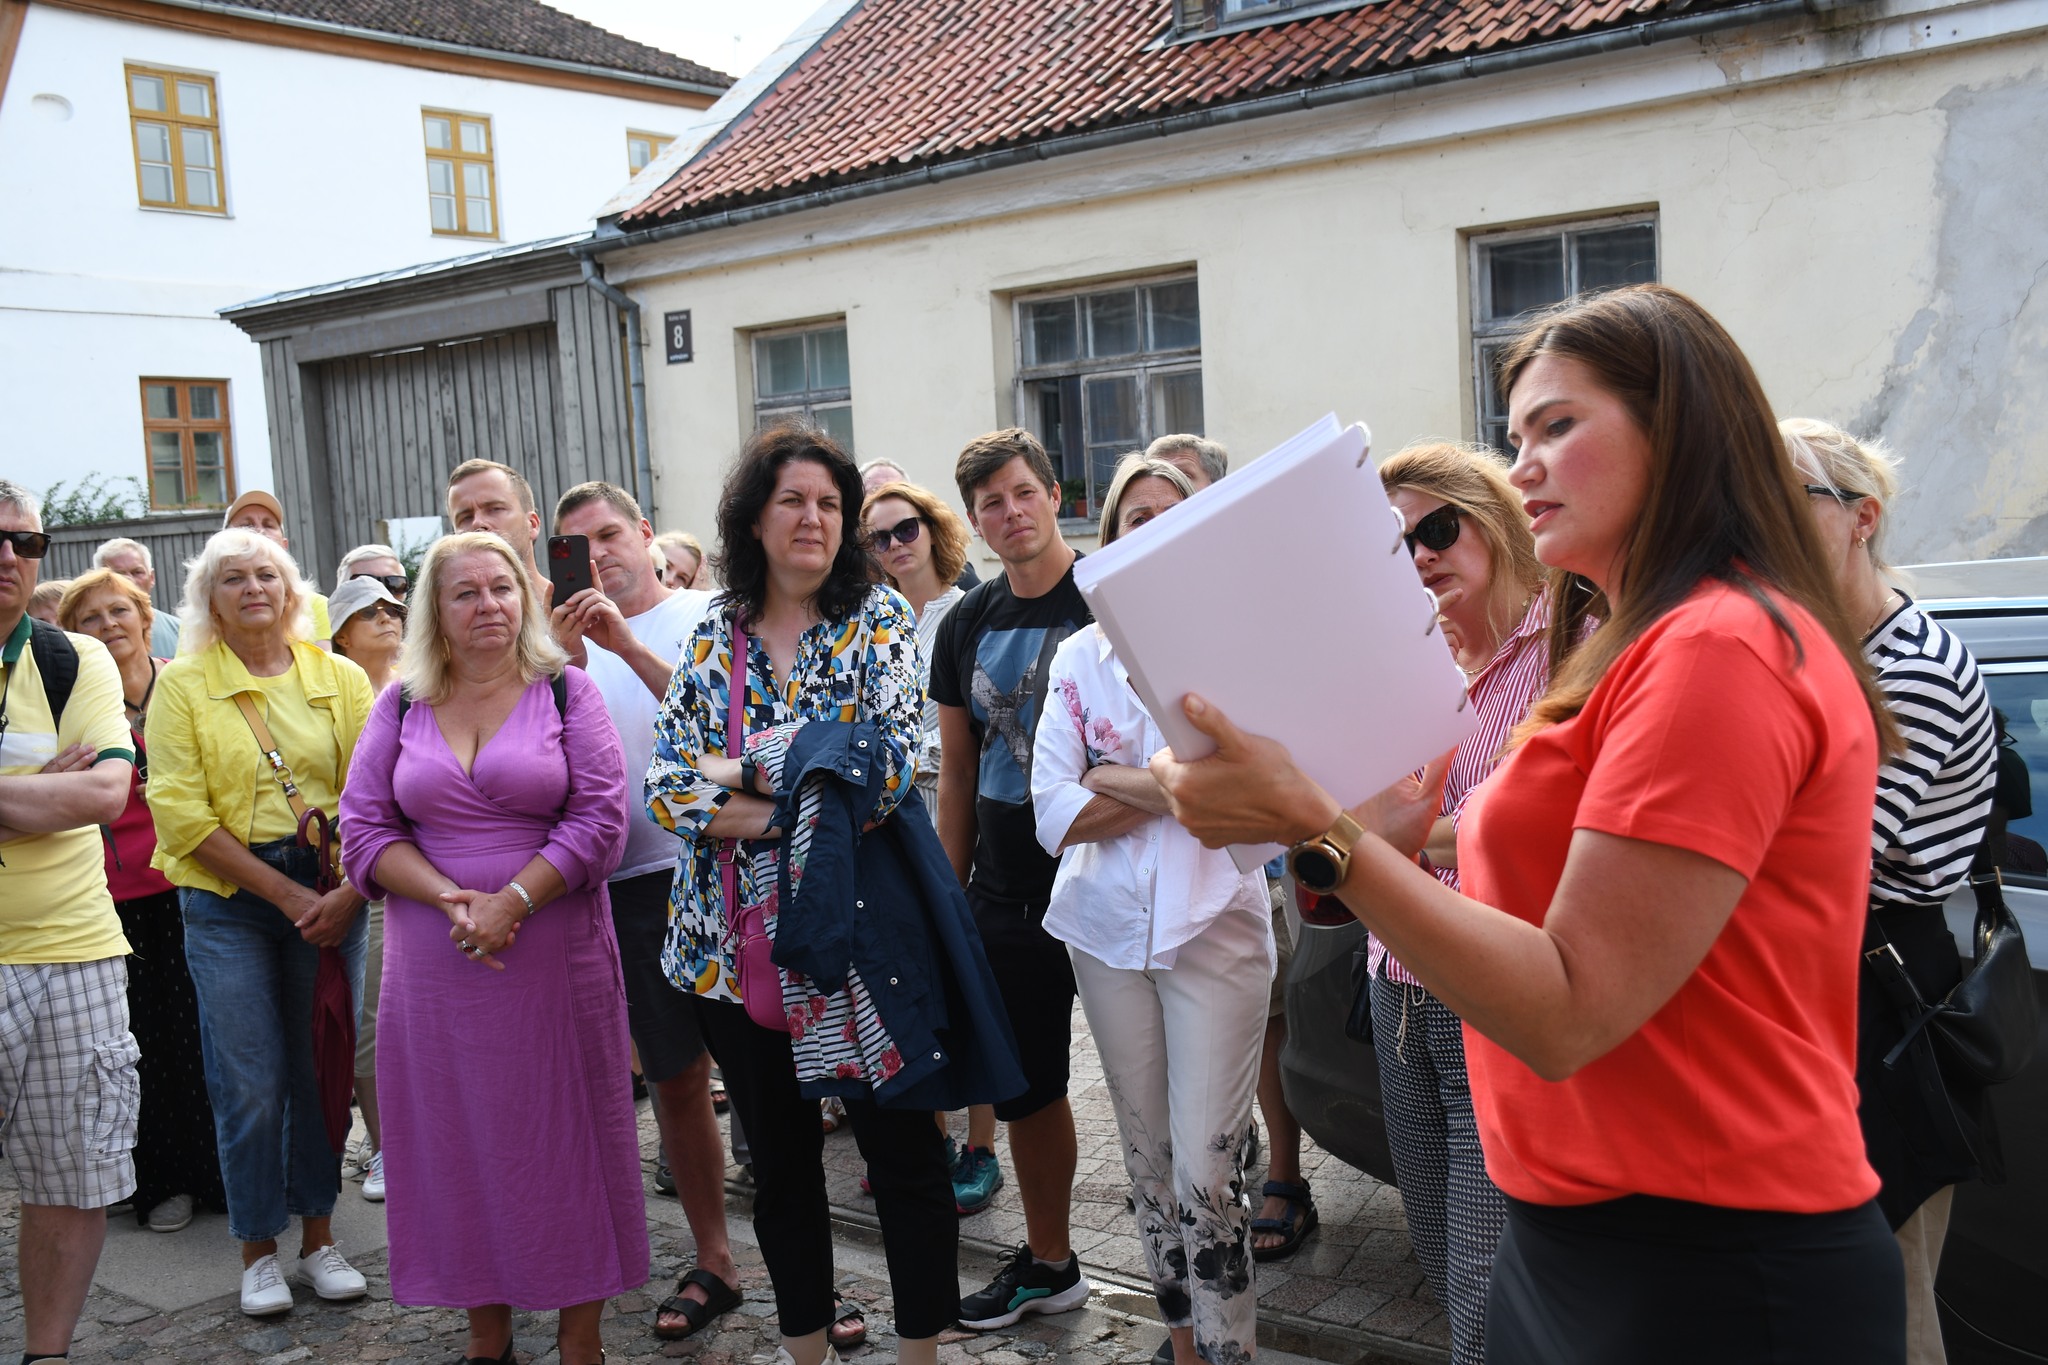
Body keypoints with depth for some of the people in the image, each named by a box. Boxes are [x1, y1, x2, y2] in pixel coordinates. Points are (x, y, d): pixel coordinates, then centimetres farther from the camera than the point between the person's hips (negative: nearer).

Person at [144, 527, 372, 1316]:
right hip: (228, 903, -2)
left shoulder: (341, 679, 5)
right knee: (250, 1083, 0)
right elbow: (181, 812, -7)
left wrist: (349, 893, -13)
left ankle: (318, 1236, 22)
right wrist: (285, 894, -12)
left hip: (331, 900, 2)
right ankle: (258, 1250, 16)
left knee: (322, 1069, 8)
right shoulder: (181, 685, 0)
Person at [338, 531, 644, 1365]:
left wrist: (511, 902, -16)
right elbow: (364, 827, 3)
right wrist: (452, 898, -12)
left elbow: (600, 820, -6)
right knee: (462, 1139, 8)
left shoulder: (566, 692, 2)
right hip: (435, 967, 2)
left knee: (569, 1135, 3)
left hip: (555, 960, -2)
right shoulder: (400, 705, 8)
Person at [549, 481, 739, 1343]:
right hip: (636, 883, 4)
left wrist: (627, 644, -17)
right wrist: (568, 658, -12)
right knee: (674, 1078, 11)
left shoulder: (704, 617, 0)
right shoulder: (572, 641, 11)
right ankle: (713, 1262, 25)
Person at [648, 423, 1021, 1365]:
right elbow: (666, 782, -1)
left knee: (903, 1152, 6)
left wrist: (744, 775, -12)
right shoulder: (715, 637, 7)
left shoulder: (878, 618, -2)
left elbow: (884, 761, -16)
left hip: (860, 932, -3)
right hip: (737, 944, 4)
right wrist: (798, 812, -15)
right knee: (779, 1162, 16)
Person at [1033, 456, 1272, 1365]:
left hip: (1215, 926, -3)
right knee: (1147, 1153, 14)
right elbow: (1055, 817, -4)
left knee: (1206, 1170, -6)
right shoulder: (1081, 656, 5)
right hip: (1110, 927, 3)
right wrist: (1178, 786, -11)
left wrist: (1116, 781, -11)